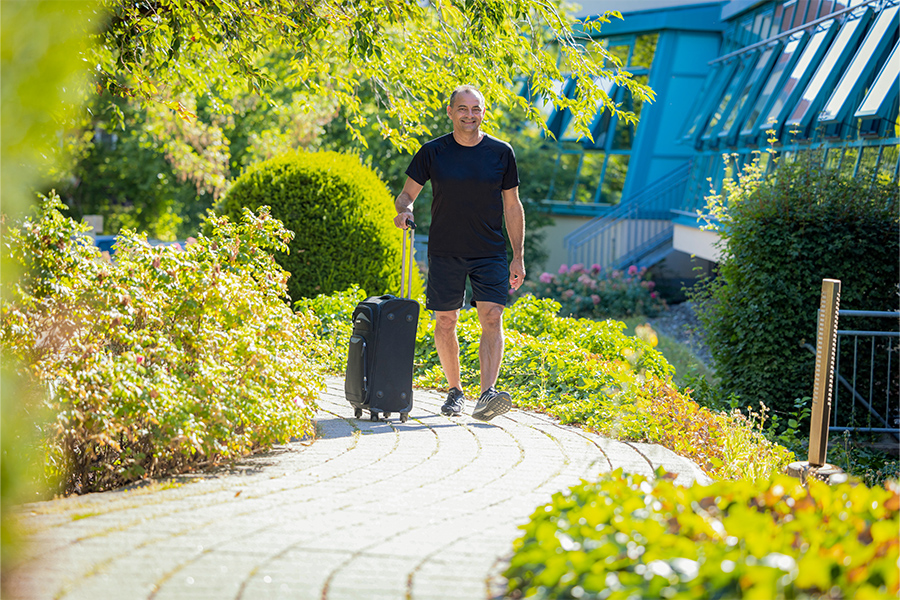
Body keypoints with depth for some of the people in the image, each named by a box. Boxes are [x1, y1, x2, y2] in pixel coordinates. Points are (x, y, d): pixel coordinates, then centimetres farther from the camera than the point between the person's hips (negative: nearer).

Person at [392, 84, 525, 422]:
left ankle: (488, 394, -23)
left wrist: (519, 257, 3)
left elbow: (513, 206, 7)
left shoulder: (501, 153, 2)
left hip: (490, 253, 0)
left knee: (492, 318, -14)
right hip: (445, 252, 0)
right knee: (445, 321, 4)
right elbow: (406, 194, 6)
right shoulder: (432, 152, 0)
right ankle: (455, 391, 21)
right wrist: (404, 210, -19)